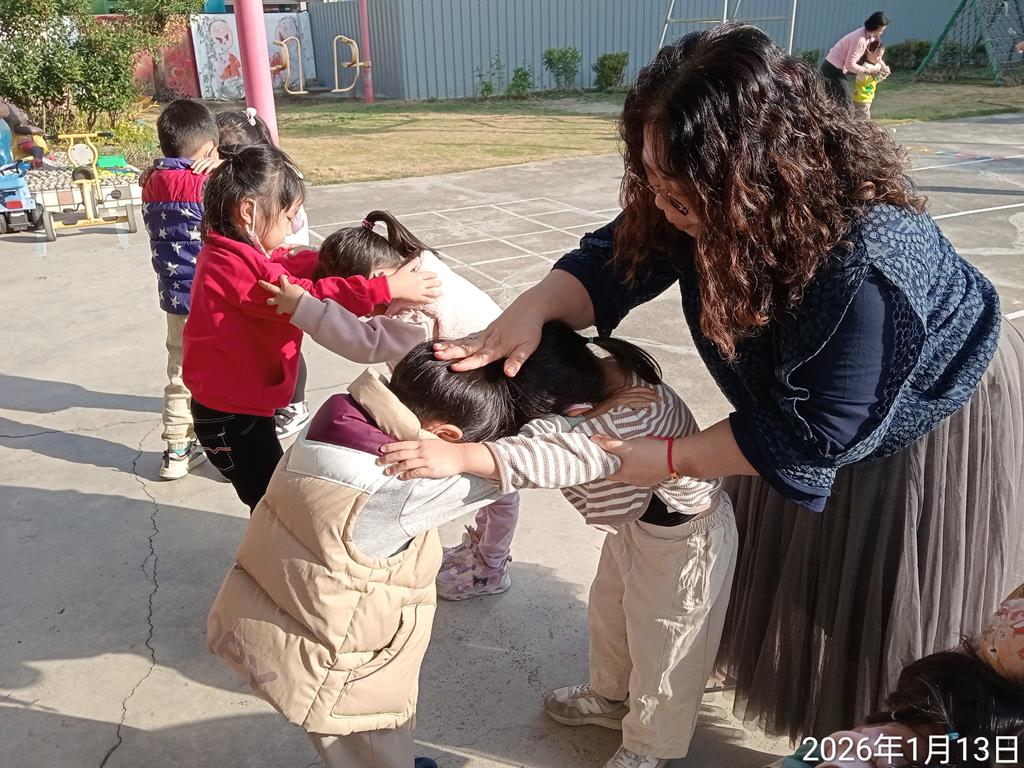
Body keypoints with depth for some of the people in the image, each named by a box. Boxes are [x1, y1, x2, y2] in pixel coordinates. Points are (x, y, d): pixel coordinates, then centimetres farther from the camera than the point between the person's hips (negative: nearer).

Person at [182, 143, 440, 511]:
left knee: (272, 496, 22)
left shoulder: (229, 253, 6)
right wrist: (387, 288, -30)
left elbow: (294, 265, 9)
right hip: (231, 417, -10)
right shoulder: (237, 266, -27)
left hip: (242, 404, 10)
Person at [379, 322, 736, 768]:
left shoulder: (641, 413, -42)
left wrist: (461, 456, -63)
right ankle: (611, 696, 54)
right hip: (637, 520, 8)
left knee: (660, 644, 13)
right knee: (608, 612, 25)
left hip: (684, 539, -8)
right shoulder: (592, 377, -18)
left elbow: (564, 455, -56)